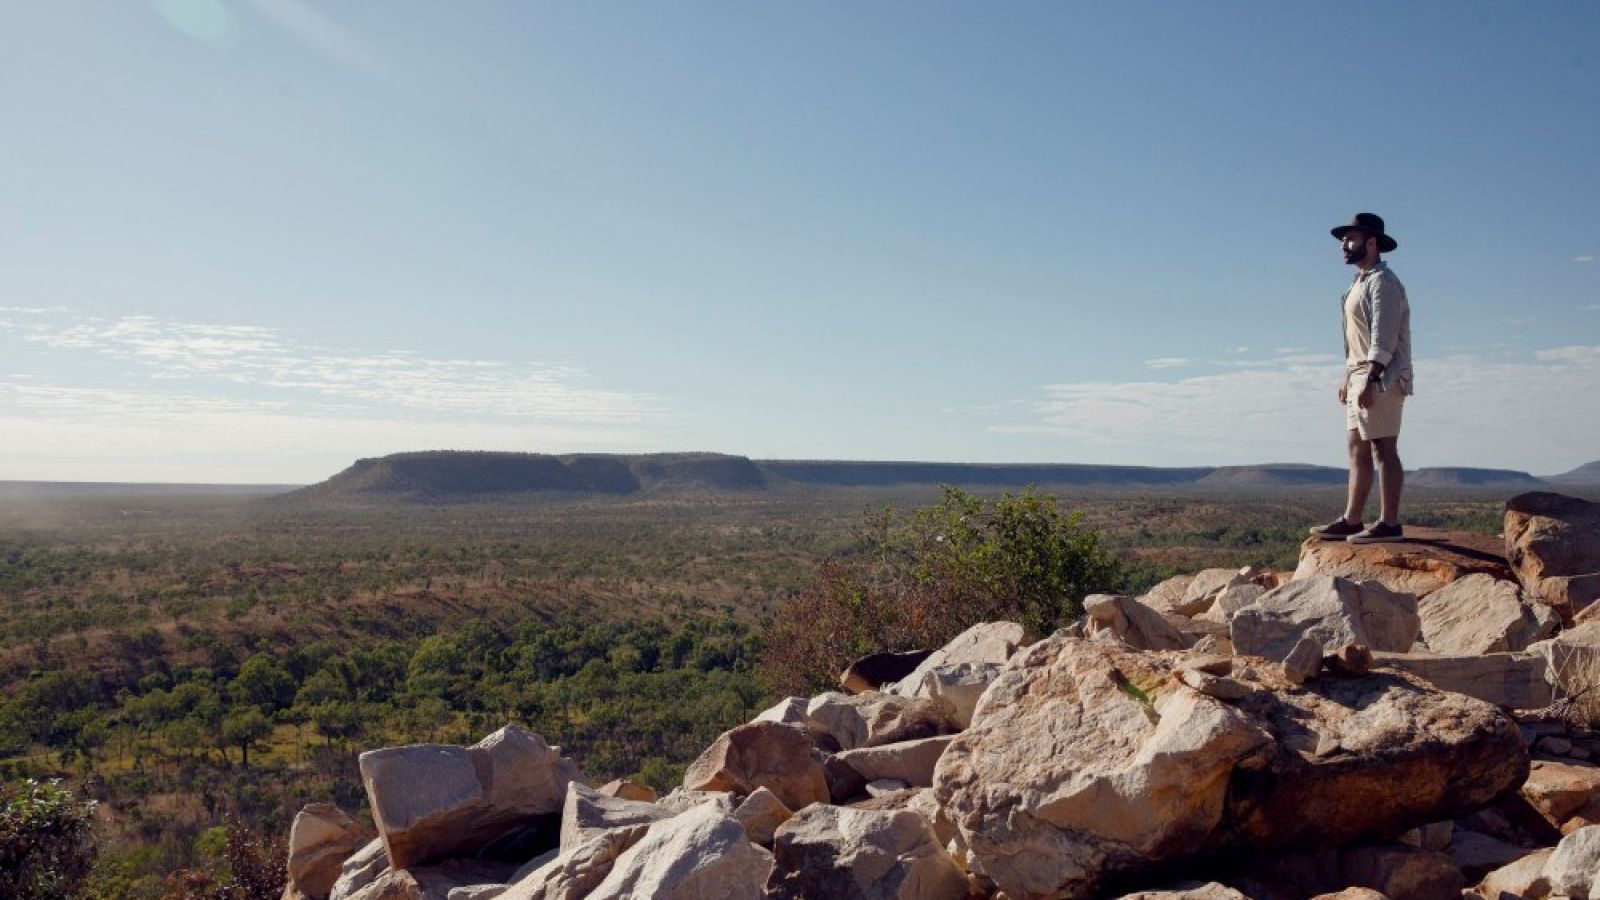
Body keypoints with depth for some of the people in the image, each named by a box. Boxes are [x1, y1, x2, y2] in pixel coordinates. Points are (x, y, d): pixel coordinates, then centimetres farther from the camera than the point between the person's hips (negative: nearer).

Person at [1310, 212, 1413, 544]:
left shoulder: (1382, 281, -11)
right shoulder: (1360, 282, 20)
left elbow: (1384, 337, -19)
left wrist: (1370, 380, -25)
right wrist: (1349, 378, 21)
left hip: (1380, 379, -10)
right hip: (1360, 377, 10)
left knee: (1383, 449, -9)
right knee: (1357, 448, 10)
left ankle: (1389, 524, -7)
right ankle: (1351, 521, 15)